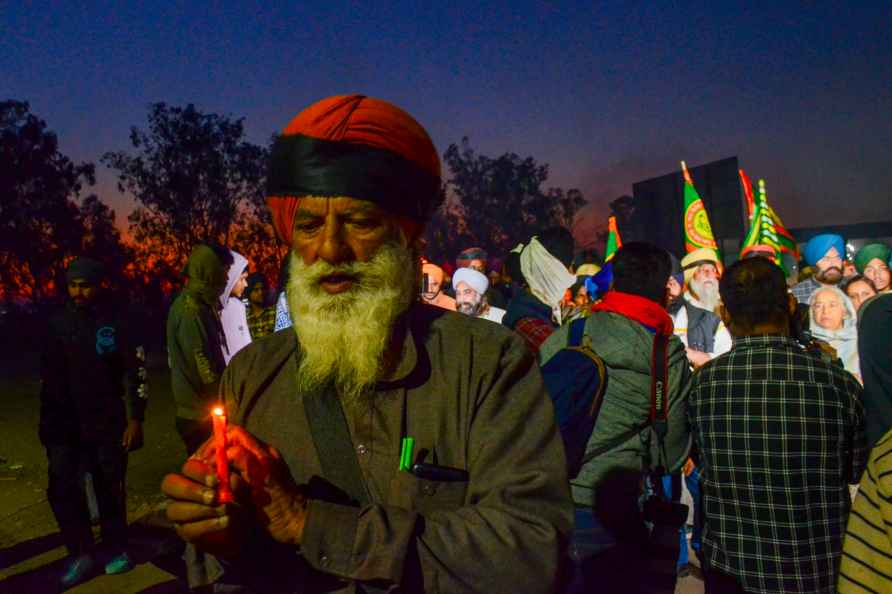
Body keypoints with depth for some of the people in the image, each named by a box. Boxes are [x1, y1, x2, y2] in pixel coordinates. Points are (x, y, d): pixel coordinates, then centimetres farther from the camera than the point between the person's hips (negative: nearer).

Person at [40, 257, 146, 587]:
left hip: (108, 423, -2)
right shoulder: (58, 323, 4)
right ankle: (81, 553, 15)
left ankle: (115, 550, 25)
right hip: (66, 424, 2)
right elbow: (48, 375, 10)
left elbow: (136, 373, -5)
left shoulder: (116, 322, -5)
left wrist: (135, 419, -9)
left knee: (110, 488, 7)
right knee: (61, 488, -2)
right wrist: (48, 420, 6)